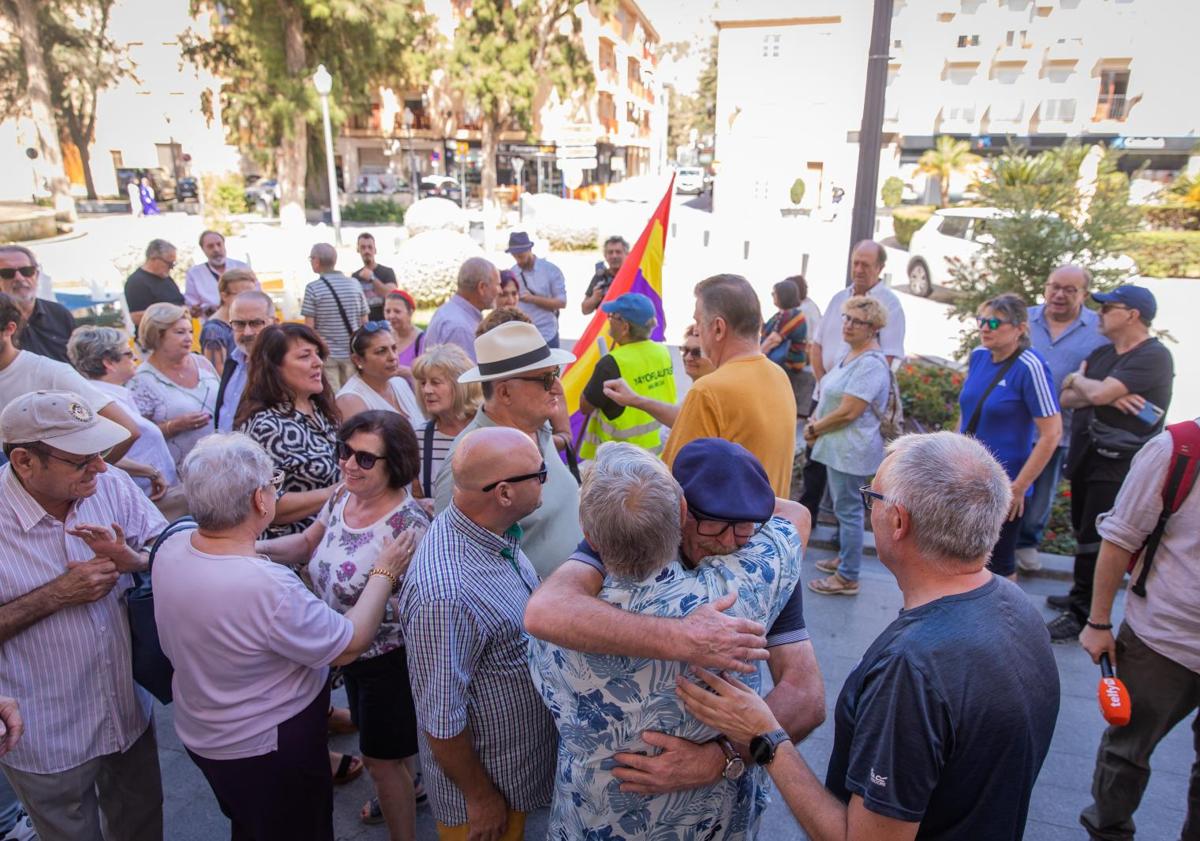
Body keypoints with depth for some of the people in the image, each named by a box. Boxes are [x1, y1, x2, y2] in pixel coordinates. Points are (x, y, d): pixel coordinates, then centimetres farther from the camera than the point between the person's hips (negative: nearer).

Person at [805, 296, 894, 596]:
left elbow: (848, 412, -23)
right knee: (845, 507, 20)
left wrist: (814, 429, -10)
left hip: (852, 449, -10)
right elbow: (829, 396, 18)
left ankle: (848, 578, 12)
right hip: (839, 446, 10)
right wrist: (816, 422, 2)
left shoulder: (870, 363, -20)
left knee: (848, 510, 0)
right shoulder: (851, 355, 11)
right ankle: (844, 559, 36)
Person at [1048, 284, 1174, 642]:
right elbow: (1065, 399, 6)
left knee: (1095, 541, -4)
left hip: (1118, 466, -8)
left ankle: (1082, 615, 5)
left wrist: (1078, 379, -4)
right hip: (1085, 458, 8)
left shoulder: (1153, 357, -13)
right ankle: (1080, 596, 31)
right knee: (1084, 533, 17)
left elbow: (1098, 393, -25)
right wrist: (1105, 394, -13)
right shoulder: (1101, 354, 13)